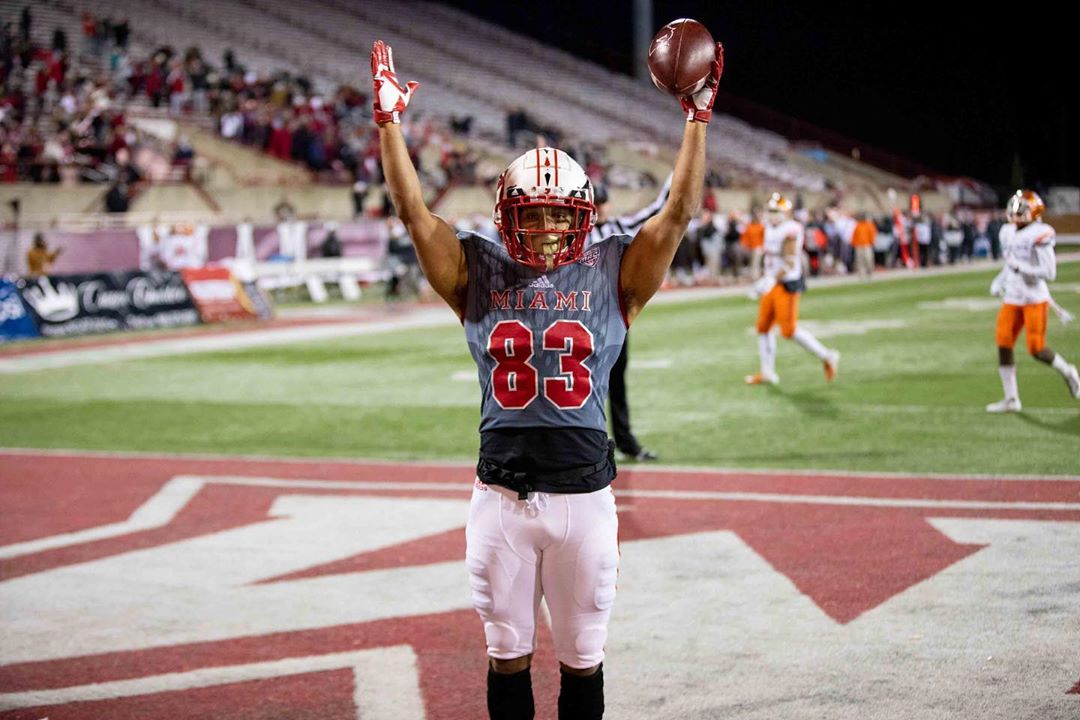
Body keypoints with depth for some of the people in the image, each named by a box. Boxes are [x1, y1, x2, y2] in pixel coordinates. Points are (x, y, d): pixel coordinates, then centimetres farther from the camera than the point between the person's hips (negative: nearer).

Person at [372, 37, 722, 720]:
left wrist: (699, 118, -3)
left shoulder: (613, 275, 4)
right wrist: (389, 120, -2)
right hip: (501, 498, 1)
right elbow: (415, 212, 1)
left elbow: (679, 213, 0)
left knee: (582, 657, 11)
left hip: (584, 495, 0)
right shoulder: (480, 276, 5)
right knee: (507, 654, 11)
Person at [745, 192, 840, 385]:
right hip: (772, 284, 9)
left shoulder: (790, 230, -17)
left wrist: (772, 279, -33)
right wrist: (764, 279, 23)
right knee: (763, 327, 8)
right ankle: (767, 372, 16)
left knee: (789, 330, -10)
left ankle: (826, 356, 5)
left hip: (787, 284, -9)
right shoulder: (770, 229, 12)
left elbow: (790, 262, -24)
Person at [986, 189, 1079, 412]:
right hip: (1012, 299, 7)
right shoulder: (1008, 233, 9)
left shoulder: (1039, 235, -16)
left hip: (1035, 299, -7)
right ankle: (1011, 399, 5)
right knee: (1003, 343, -2)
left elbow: (1049, 272, -18)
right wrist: (999, 282, 10)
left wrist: (1020, 267, -23)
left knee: (1036, 349, -8)